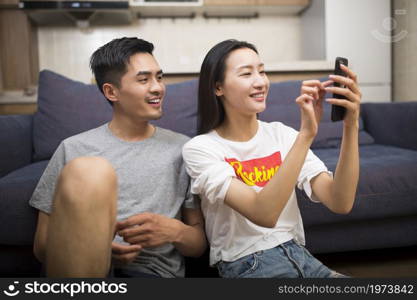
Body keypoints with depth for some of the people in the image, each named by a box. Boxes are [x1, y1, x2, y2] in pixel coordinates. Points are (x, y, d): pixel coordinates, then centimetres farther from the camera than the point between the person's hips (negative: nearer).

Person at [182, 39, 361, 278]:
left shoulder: (281, 134, 3)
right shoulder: (200, 149, -10)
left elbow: (340, 203, -8)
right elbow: (264, 214, -24)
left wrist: (351, 126, -19)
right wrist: (306, 134, -28)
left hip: (299, 255, 5)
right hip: (247, 265, -4)